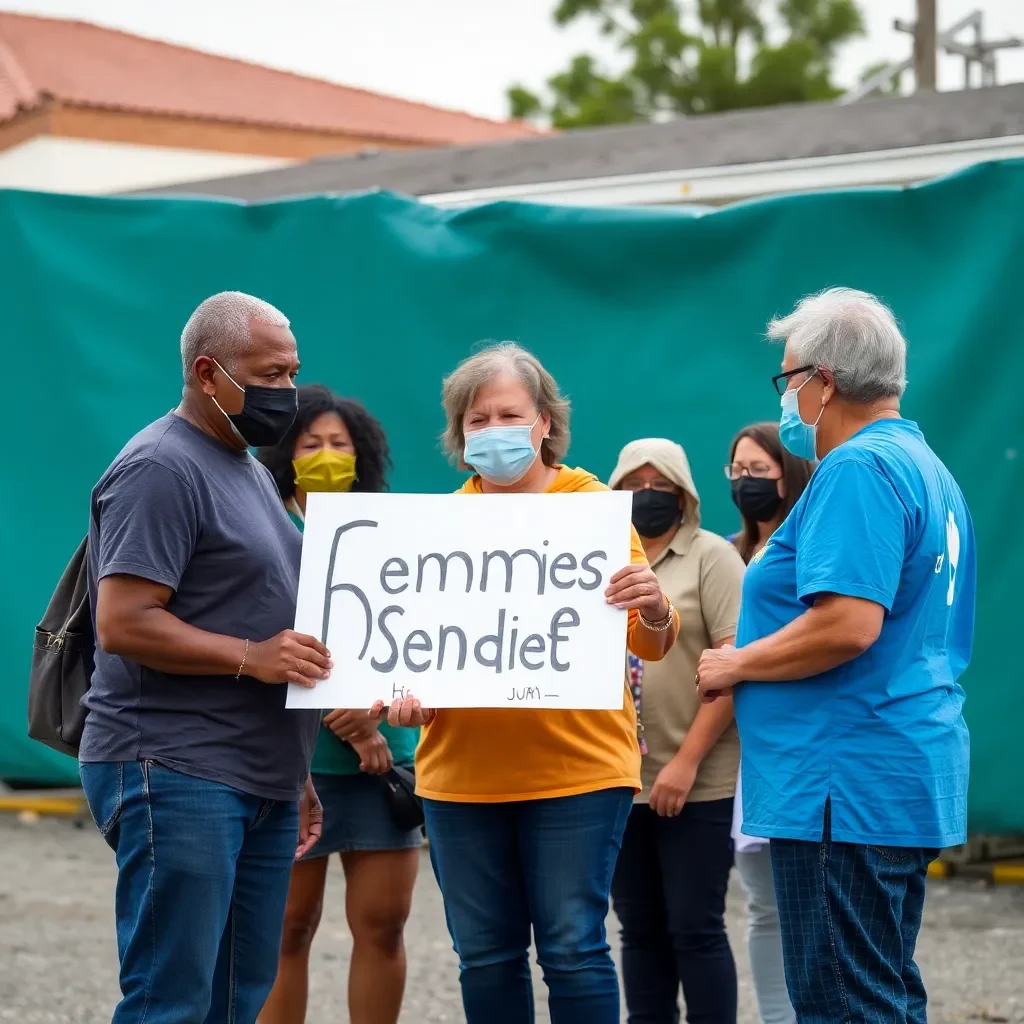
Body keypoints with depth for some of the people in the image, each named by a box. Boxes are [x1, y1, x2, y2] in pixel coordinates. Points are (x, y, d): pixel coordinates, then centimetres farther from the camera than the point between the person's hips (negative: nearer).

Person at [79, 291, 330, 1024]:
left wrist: (294, 772, 24)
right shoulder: (161, 469, -10)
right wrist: (250, 656, -24)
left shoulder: (248, 468, 21)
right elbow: (123, 624, -18)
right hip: (178, 777, -9)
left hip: (260, 780, 9)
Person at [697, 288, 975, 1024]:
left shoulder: (859, 469, -15)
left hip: (847, 788, -10)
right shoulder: (925, 467, 17)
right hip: (908, 778, 10)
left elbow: (847, 625, -26)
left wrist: (734, 665, -11)